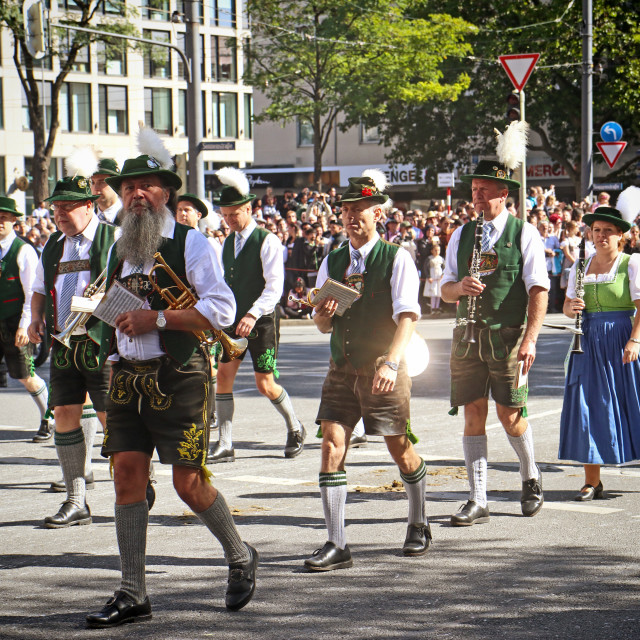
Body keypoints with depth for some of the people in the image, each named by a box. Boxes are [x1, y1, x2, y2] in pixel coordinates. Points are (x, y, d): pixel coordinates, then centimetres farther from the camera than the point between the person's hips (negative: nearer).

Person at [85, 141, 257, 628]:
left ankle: (241, 558, 21)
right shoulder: (119, 250, 16)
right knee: (127, 475, -2)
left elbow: (221, 309, -13)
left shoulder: (191, 243, -3)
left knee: (189, 483, -5)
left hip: (179, 378, -6)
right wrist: (111, 322, 15)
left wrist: (156, 318, -17)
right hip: (127, 378, 6)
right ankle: (133, 595, 3)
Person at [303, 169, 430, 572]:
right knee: (332, 446, -8)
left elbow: (407, 315, -16)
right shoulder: (332, 262, 10)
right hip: (342, 368, 4)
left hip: (383, 368, -4)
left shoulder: (396, 258, -5)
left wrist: (392, 363, -29)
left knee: (401, 450, 6)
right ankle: (337, 545, -5)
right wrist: (324, 312, -9)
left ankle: (419, 526, 31)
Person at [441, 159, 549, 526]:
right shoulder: (461, 235, 13)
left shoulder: (525, 234, 0)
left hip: (508, 335, -4)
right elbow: (445, 290, 13)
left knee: (511, 415, -2)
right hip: (468, 334, 4)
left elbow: (539, 291, -6)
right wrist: (460, 287, -11)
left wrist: (530, 339, -15)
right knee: (474, 414, 0)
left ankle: (531, 478, 26)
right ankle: (478, 502, 3)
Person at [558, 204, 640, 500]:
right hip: (589, 344, 4)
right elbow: (567, 306, 16)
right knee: (589, 409, 1)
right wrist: (571, 307, -8)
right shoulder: (580, 267, 13)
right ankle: (592, 482, 7)